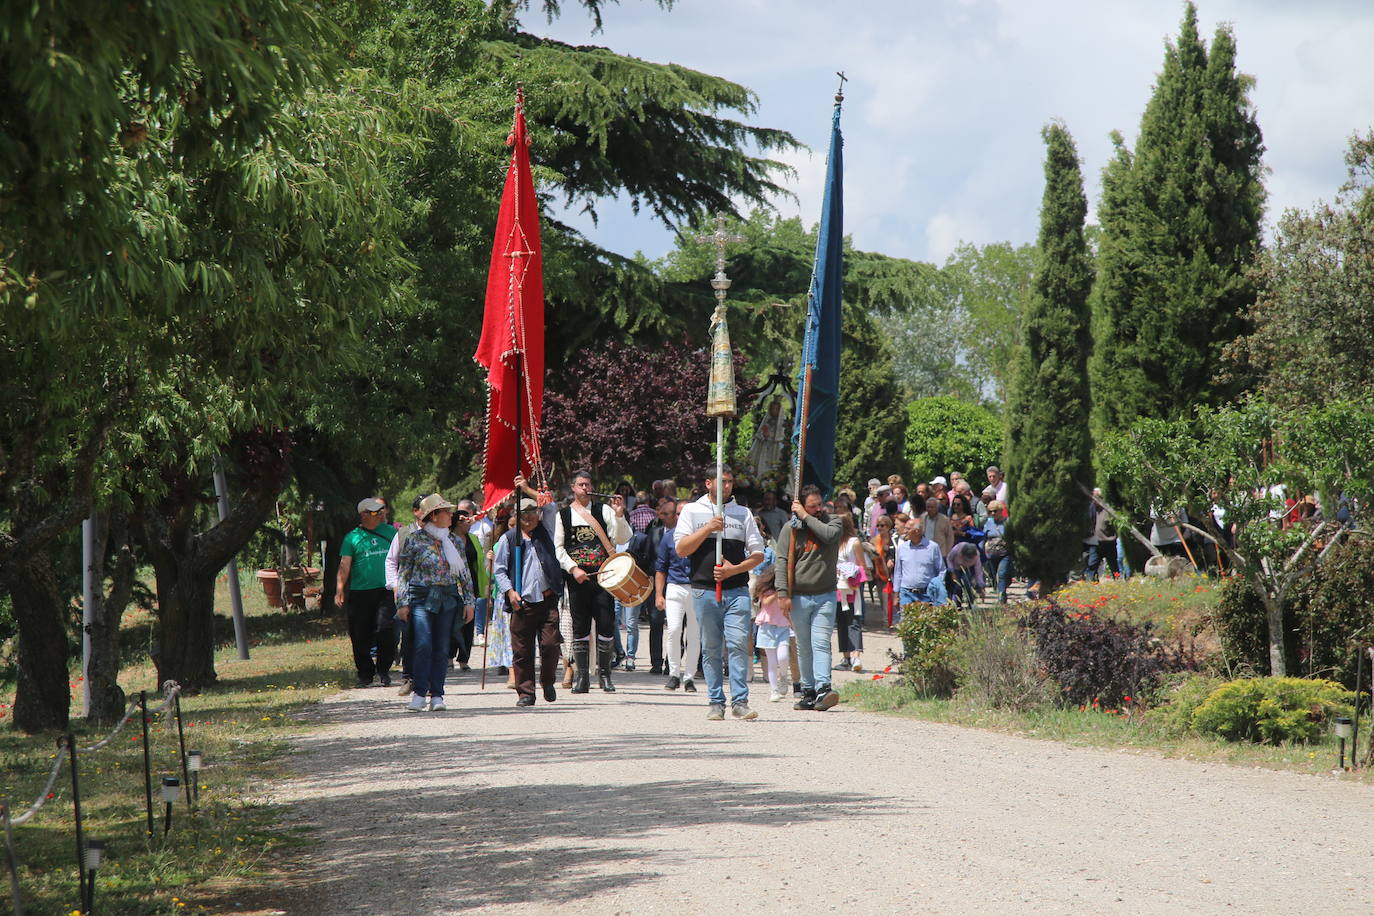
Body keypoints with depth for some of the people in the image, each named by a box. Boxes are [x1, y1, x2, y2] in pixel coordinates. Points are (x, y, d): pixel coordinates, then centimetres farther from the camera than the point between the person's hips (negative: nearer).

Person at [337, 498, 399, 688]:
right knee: (360, 636, 2)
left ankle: (383, 670, 4)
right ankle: (365, 673, 17)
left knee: (386, 629, -12)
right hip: (360, 592, -1)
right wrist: (339, 590, -13)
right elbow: (344, 565, -3)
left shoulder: (390, 532, 11)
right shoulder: (352, 537, 4)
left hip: (386, 590, 1)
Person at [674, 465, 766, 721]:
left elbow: (758, 555, 12)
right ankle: (716, 703, 6)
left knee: (738, 644, -10)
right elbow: (681, 549, 0)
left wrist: (733, 570, -4)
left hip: (737, 589, 1)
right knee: (711, 649, 1)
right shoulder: (691, 511, 10)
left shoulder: (743, 513, 15)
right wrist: (708, 529, -10)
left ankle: (740, 702, -9)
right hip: (704, 591, -1)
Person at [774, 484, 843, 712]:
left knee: (821, 643, -12)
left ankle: (823, 689, -21)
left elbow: (830, 535, -17)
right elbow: (782, 561, 0)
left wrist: (806, 517, -8)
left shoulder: (832, 522, 6)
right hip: (799, 597, 1)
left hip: (825, 596, -1)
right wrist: (783, 593, -8)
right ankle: (808, 691, 13)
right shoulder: (791, 529, 5)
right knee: (804, 647, 6)